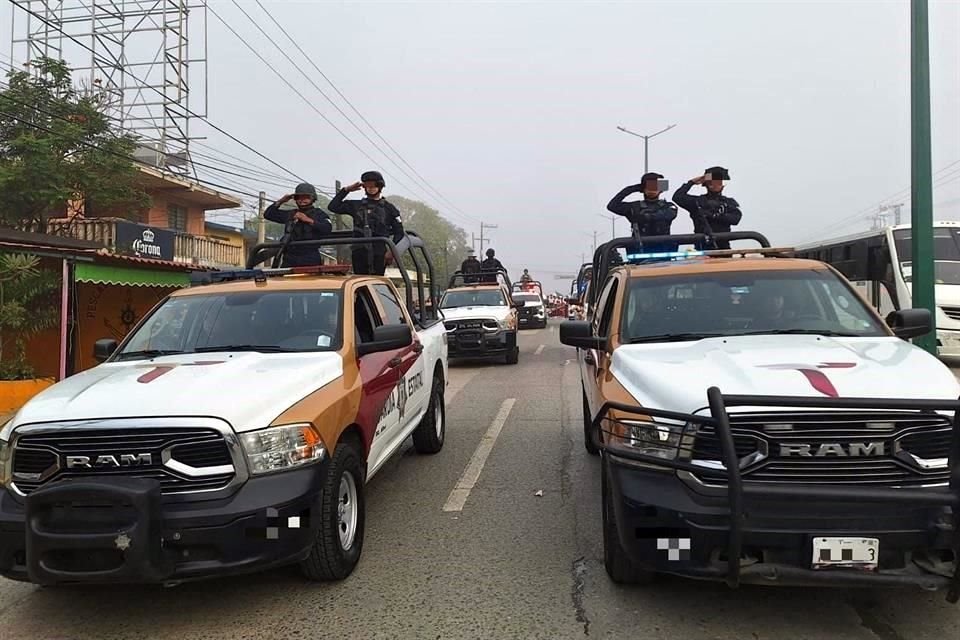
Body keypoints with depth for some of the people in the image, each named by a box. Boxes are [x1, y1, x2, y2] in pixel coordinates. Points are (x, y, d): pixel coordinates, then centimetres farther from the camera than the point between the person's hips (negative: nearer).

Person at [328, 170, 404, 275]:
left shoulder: (388, 208, 9)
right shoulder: (356, 206, 14)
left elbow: (399, 232, 8)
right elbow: (332, 207, 10)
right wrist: (346, 190, 7)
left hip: (379, 254, -2)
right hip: (359, 253, 2)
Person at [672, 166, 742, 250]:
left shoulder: (729, 202, 13)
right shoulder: (697, 201, 9)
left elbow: (735, 218, -4)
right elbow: (677, 197, -3)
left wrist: (714, 215, -13)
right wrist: (691, 182, 2)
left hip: (723, 246, 2)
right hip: (703, 247, -2)